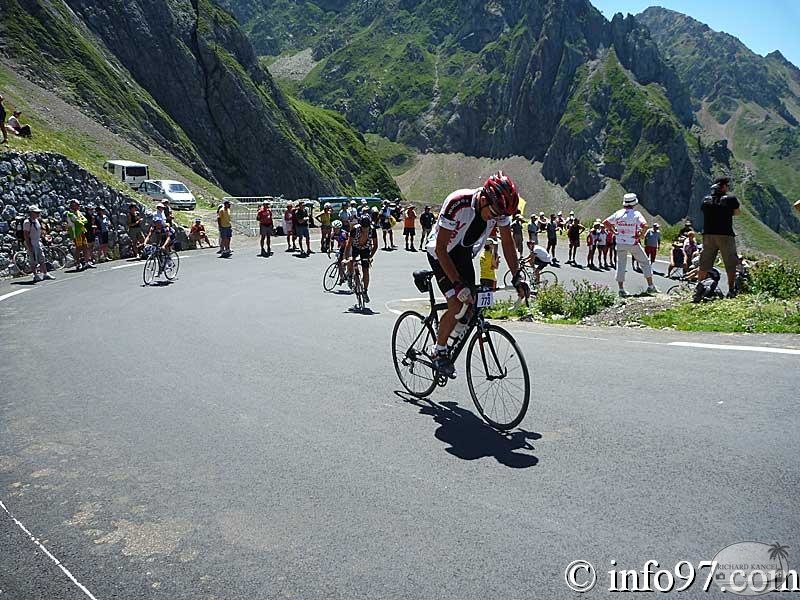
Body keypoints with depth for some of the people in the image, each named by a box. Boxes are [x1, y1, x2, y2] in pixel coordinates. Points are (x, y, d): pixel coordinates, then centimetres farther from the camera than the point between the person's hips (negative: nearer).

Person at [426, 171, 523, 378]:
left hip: (464, 254, 6)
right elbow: (440, 247, -33)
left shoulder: (499, 208, -18)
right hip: (441, 254, -6)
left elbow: (507, 242, -5)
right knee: (457, 305, -17)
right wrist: (457, 284, -38)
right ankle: (439, 351, 2)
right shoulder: (457, 204, -35)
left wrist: (517, 277, -12)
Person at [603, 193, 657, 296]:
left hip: (620, 243, 3)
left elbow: (605, 223, 4)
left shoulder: (618, 213, 2)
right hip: (633, 243, -3)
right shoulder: (636, 214, -9)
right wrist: (641, 236, -8)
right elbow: (645, 226, -22)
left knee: (621, 265, 10)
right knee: (645, 263, 11)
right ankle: (650, 286, 12)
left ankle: (621, 289, 8)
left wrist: (614, 232, 8)